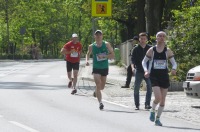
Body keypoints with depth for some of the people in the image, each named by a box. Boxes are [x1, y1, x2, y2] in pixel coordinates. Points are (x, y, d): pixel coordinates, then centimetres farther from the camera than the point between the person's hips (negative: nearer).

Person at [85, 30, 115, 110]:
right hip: (96, 68, -2)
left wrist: (104, 56, -21)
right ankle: (100, 102, -21)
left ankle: (96, 91, 48)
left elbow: (112, 55, -5)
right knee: (98, 85, -18)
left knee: (102, 87, 14)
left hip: (104, 68, 2)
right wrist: (87, 60, -5)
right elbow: (88, 54, 16)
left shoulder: (106, 45, -4)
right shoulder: (91, 46, -2)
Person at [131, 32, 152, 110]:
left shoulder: (150, 48, 5)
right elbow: (133, 60, 0)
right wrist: (133, 67, -18)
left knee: (150, 87, -10)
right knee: (136, 88, 0)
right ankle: (137, 105, 10)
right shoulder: (136, 49, 3)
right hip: (139, 71, 0)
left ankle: (147, 104, -4)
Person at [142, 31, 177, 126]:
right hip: (154, 76, -2)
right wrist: (146, 70, -11)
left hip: (164, 76, 2)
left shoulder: (167, 51, 2)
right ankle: (152, 111, 13)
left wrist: (174, 69, -19)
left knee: (163, 100, 5)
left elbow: (174, 63, 4)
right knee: (158, 98, -18)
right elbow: (144, 61, 7)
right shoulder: (152, 50, 0)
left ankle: (157, 118, 21)